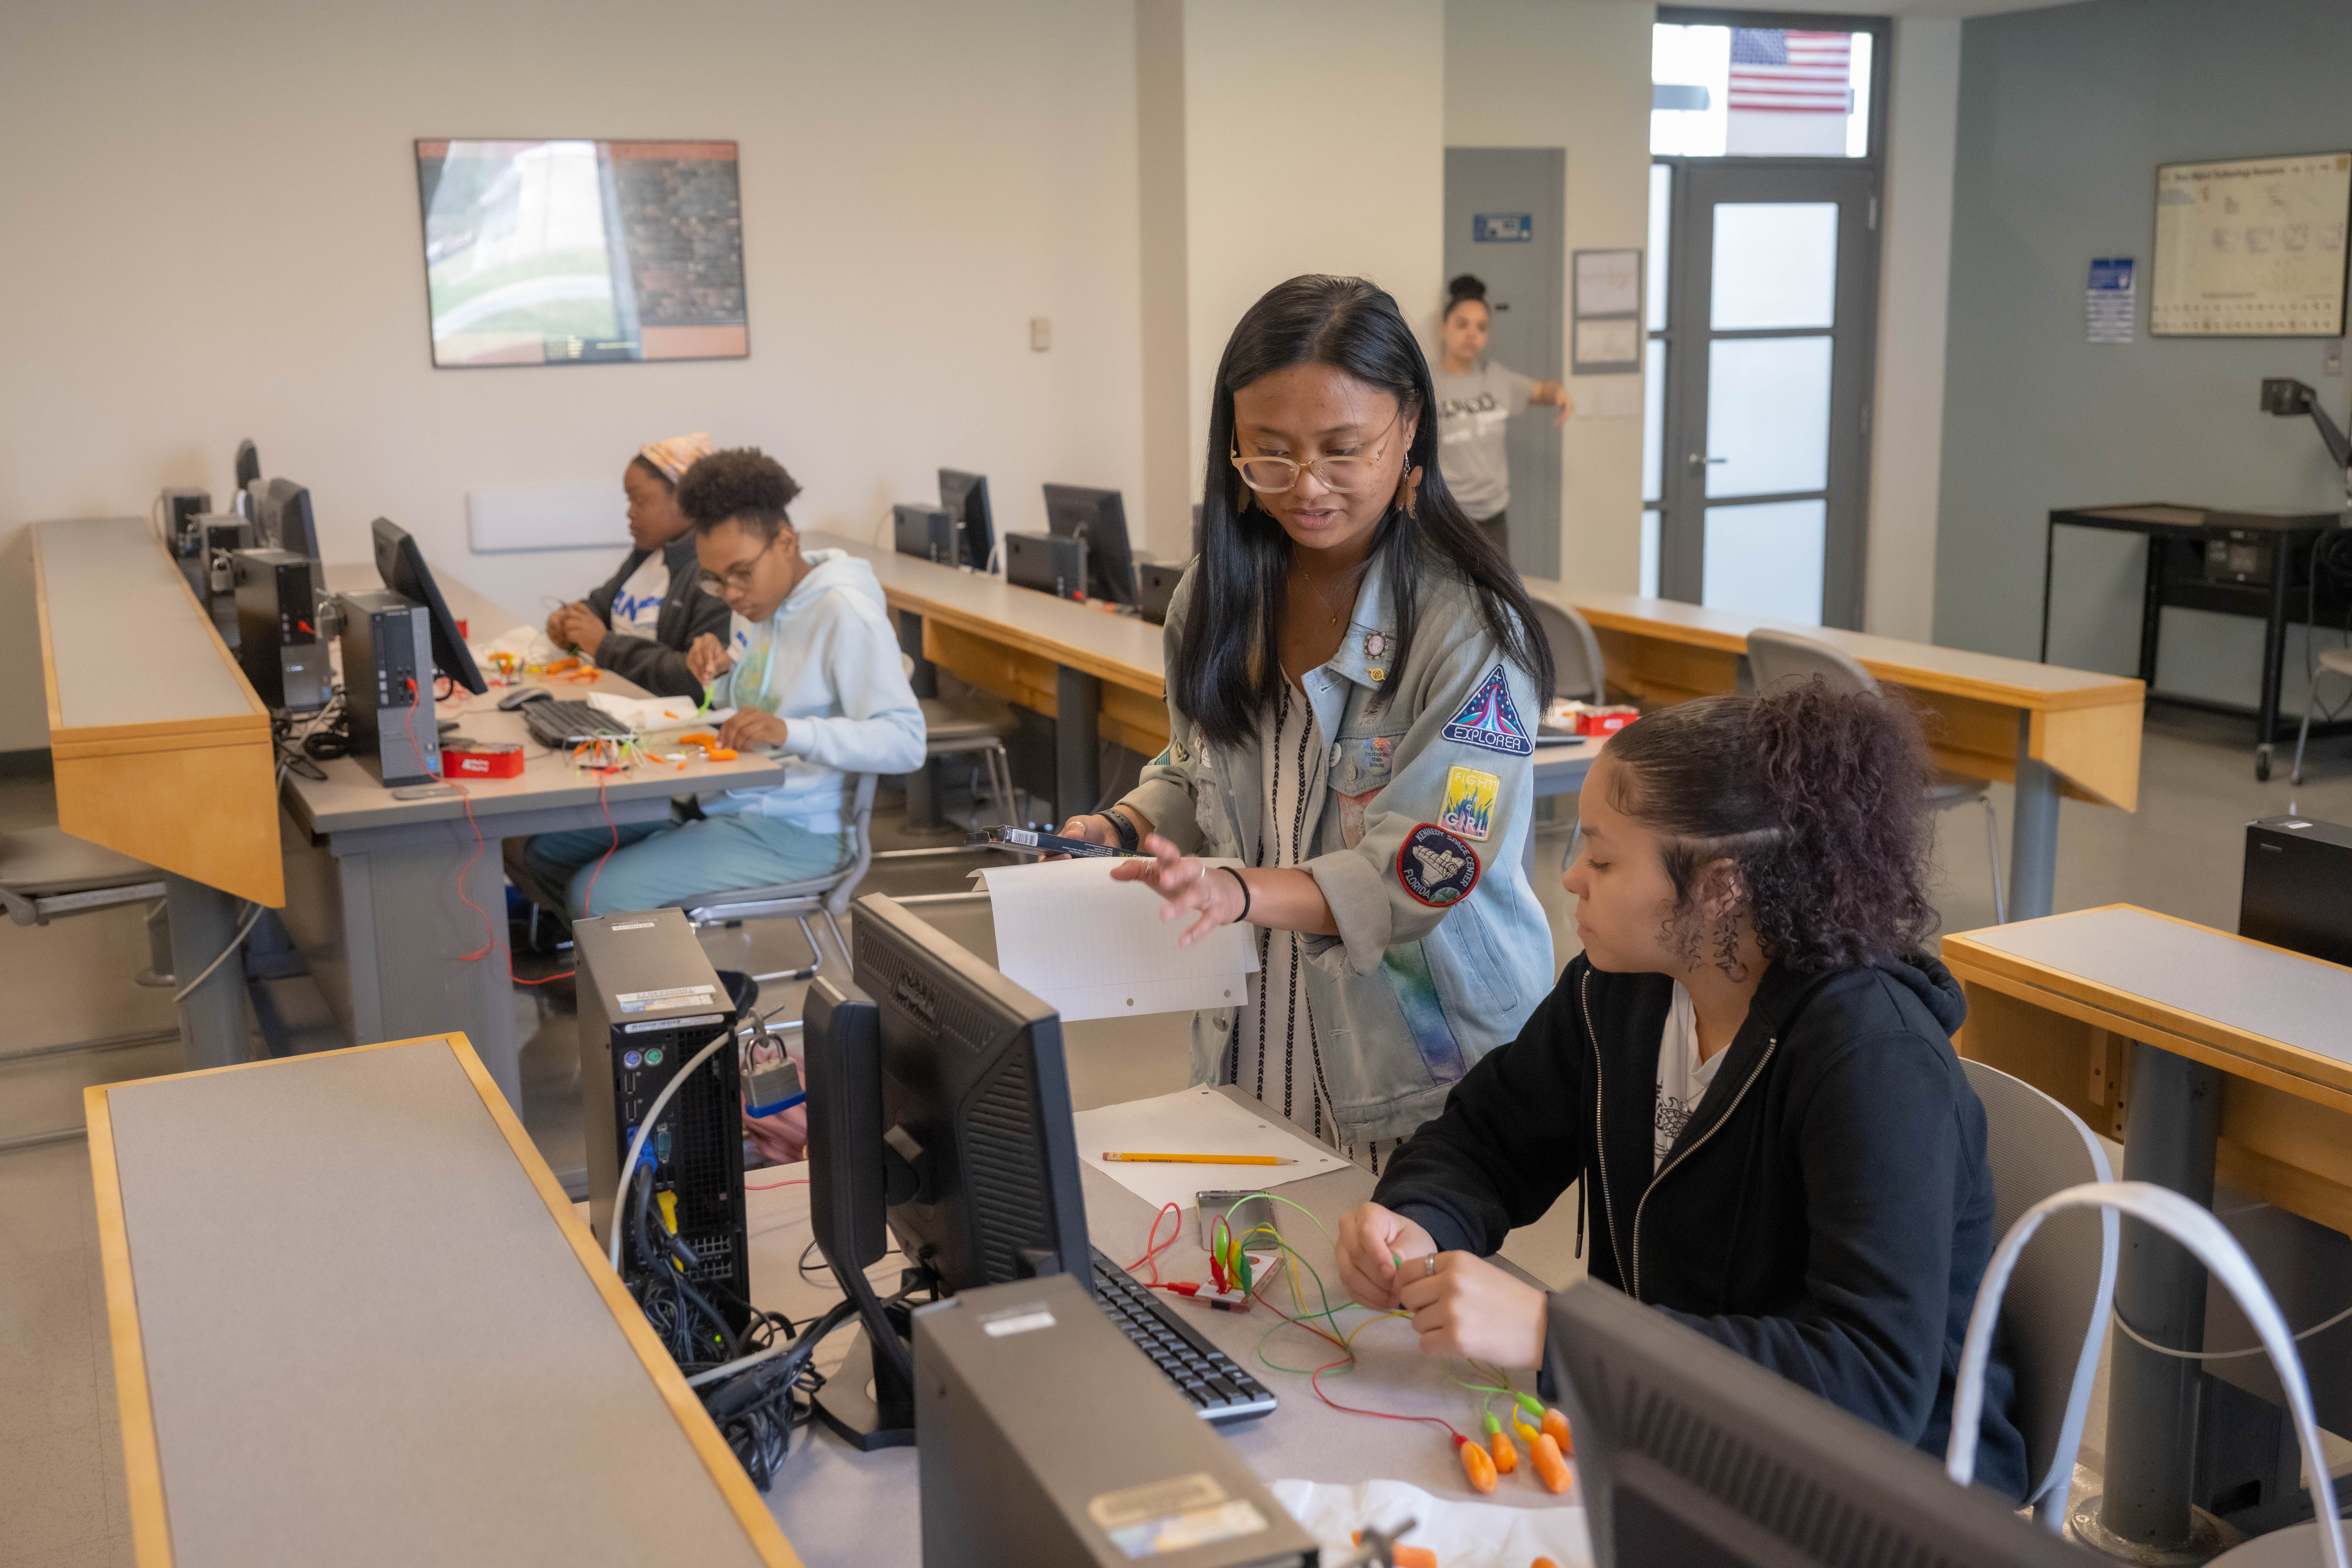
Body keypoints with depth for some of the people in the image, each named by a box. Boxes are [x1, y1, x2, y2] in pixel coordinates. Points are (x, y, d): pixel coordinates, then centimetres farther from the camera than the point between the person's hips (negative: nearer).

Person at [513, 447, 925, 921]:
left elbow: (906, 742, -26)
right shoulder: (764, 603, 10)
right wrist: (722, 676, -1)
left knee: (595, 894, -19)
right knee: (547, 850, 9)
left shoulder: (845, 611, -18)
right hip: (723, 804, 10)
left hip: (793, 831, -9)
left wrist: (790, 733, -38)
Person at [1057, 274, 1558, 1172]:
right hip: (1249, 1040, 5)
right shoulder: (1217, 597, 3)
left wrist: (1241, 890, -34)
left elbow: (1426, 872, -21)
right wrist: (1127, 830, -3)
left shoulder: (1469, 629, -16)